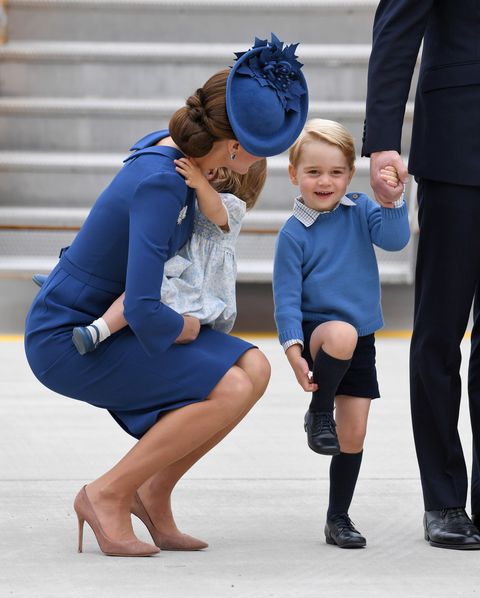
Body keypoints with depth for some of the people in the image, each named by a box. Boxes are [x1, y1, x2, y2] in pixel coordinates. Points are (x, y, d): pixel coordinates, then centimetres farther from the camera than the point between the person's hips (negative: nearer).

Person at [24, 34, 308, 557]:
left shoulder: (170, 146, -1)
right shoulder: (159, 182, -28)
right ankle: (106, 495, -9)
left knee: (253, 369, -4)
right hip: (67, 341, -9)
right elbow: (143, 312, -34)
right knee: (229, 390, -21)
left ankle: (154, 492, 7)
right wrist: (185, 329, -15)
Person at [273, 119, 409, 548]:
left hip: (360, 342, 4)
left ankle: (338, 519, 19)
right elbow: (287, 298, -9)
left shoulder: (360, 211, 3)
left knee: (354, 434, 3)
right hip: (316, 333, -4)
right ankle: (318, 412, -15)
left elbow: (395, 239, -10)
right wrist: (293, 349, -20)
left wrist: (393, 200, -24)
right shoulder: (294, 233, -8)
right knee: (342, 334, -40)